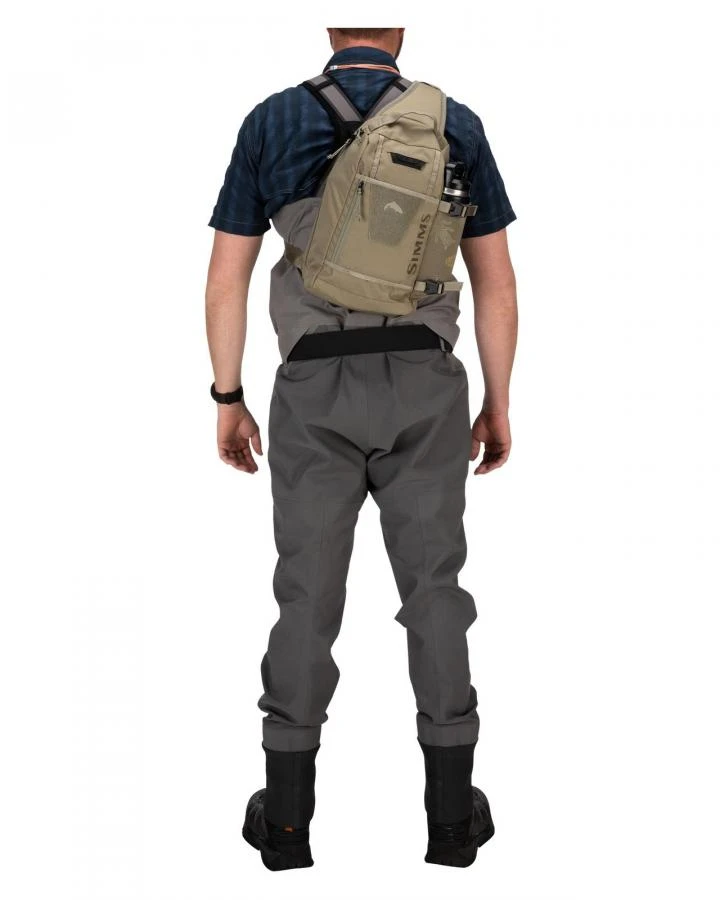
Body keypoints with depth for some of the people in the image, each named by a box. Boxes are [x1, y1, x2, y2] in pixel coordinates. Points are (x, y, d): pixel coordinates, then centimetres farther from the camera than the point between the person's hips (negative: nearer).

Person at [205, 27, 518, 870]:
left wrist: (227, 400, 11)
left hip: (316, 392, 0)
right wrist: (499, 405, 11)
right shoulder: (456, 125, 3)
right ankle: (452, 813, 10)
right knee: (433, 589, 6)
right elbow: (496, 281, 3)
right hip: (423, 391, 0)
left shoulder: (271, 121, 2)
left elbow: (225, 279, 1)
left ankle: (286, 815, 10)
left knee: (308, 593, 6)